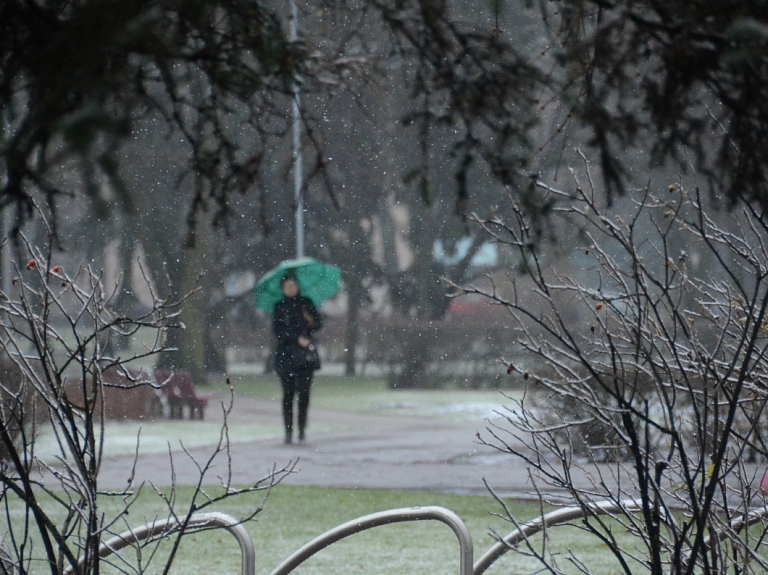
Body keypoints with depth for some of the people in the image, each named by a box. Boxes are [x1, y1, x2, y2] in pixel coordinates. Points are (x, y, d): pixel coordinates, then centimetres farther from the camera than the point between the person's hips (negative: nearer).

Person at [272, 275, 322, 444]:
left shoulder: (306, 303, 12)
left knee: (304, 393, -4)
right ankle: (288, 431, -2)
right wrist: (297, 338, -15)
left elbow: (319, 323, 10)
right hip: (286, 355, -1)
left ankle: (302, 430, 1)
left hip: (305, 354, 1)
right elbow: (278, 330, -3)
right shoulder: (279, 307, 8)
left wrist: (311, 322, -12)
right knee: (288, 394, -3)